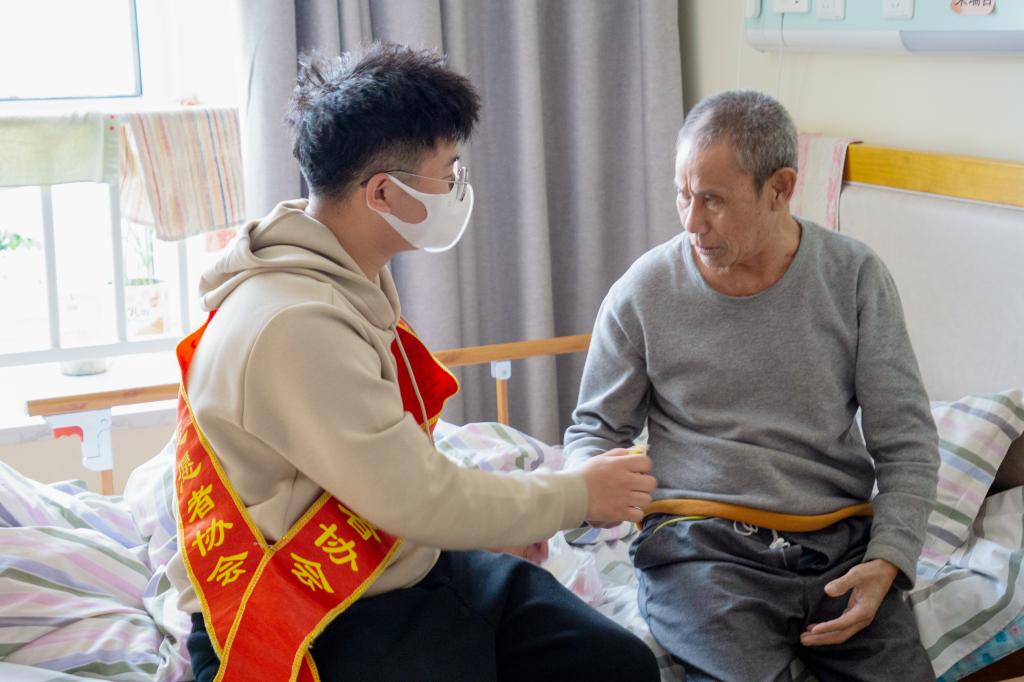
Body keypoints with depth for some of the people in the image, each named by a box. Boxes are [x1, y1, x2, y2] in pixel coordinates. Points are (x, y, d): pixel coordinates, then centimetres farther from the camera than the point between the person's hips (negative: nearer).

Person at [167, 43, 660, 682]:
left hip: (407, 568, 9)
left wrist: (528, 506, 5)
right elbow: (421, 501, -22)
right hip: (315, 623, -9)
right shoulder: (295, 324, -26)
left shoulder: (355, 277, 6)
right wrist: (578, 495, -8)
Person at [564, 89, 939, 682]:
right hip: (700, 544, -2)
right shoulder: (644, 291, 2)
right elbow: (596, 431, 12)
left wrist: (887, 561, -9)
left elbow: (907, 443, 6)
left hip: (841, 543, 2)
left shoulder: (855, 276, 3)